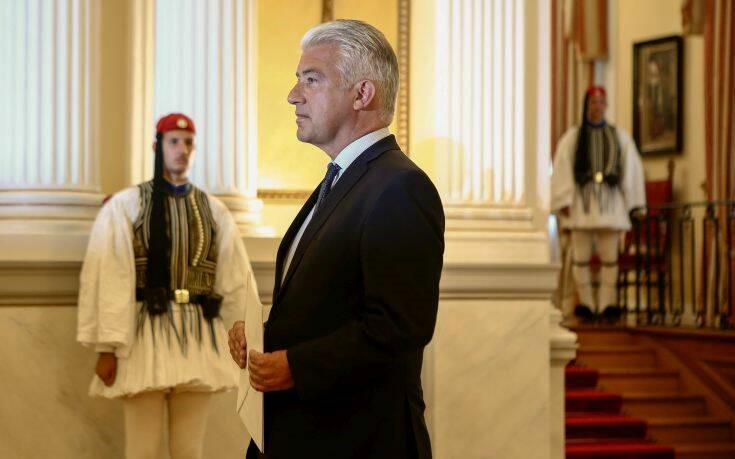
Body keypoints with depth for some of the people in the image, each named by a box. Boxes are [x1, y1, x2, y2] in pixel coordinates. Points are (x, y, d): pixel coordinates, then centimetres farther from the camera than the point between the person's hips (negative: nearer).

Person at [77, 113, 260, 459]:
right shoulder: (125, 205, -1)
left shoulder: (213, 210, 10)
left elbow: (236, 278, 11)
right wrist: (106, 347, -10)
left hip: (199, 339, 3)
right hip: (145, 337, -3)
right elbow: (108, 277, -5)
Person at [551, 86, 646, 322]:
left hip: (609, 202, 1)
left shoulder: (619, 137, 13)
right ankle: (586, 304, 3)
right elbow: (562, 169, 2)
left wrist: (632, 203, 4)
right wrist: (564, 201, -9)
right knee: (581, 256, -3)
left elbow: (631, 169, 11)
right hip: (581, 203, -1)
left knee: (610, 256, -4)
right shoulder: (572, 137, 8)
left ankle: (608, 304, -1)